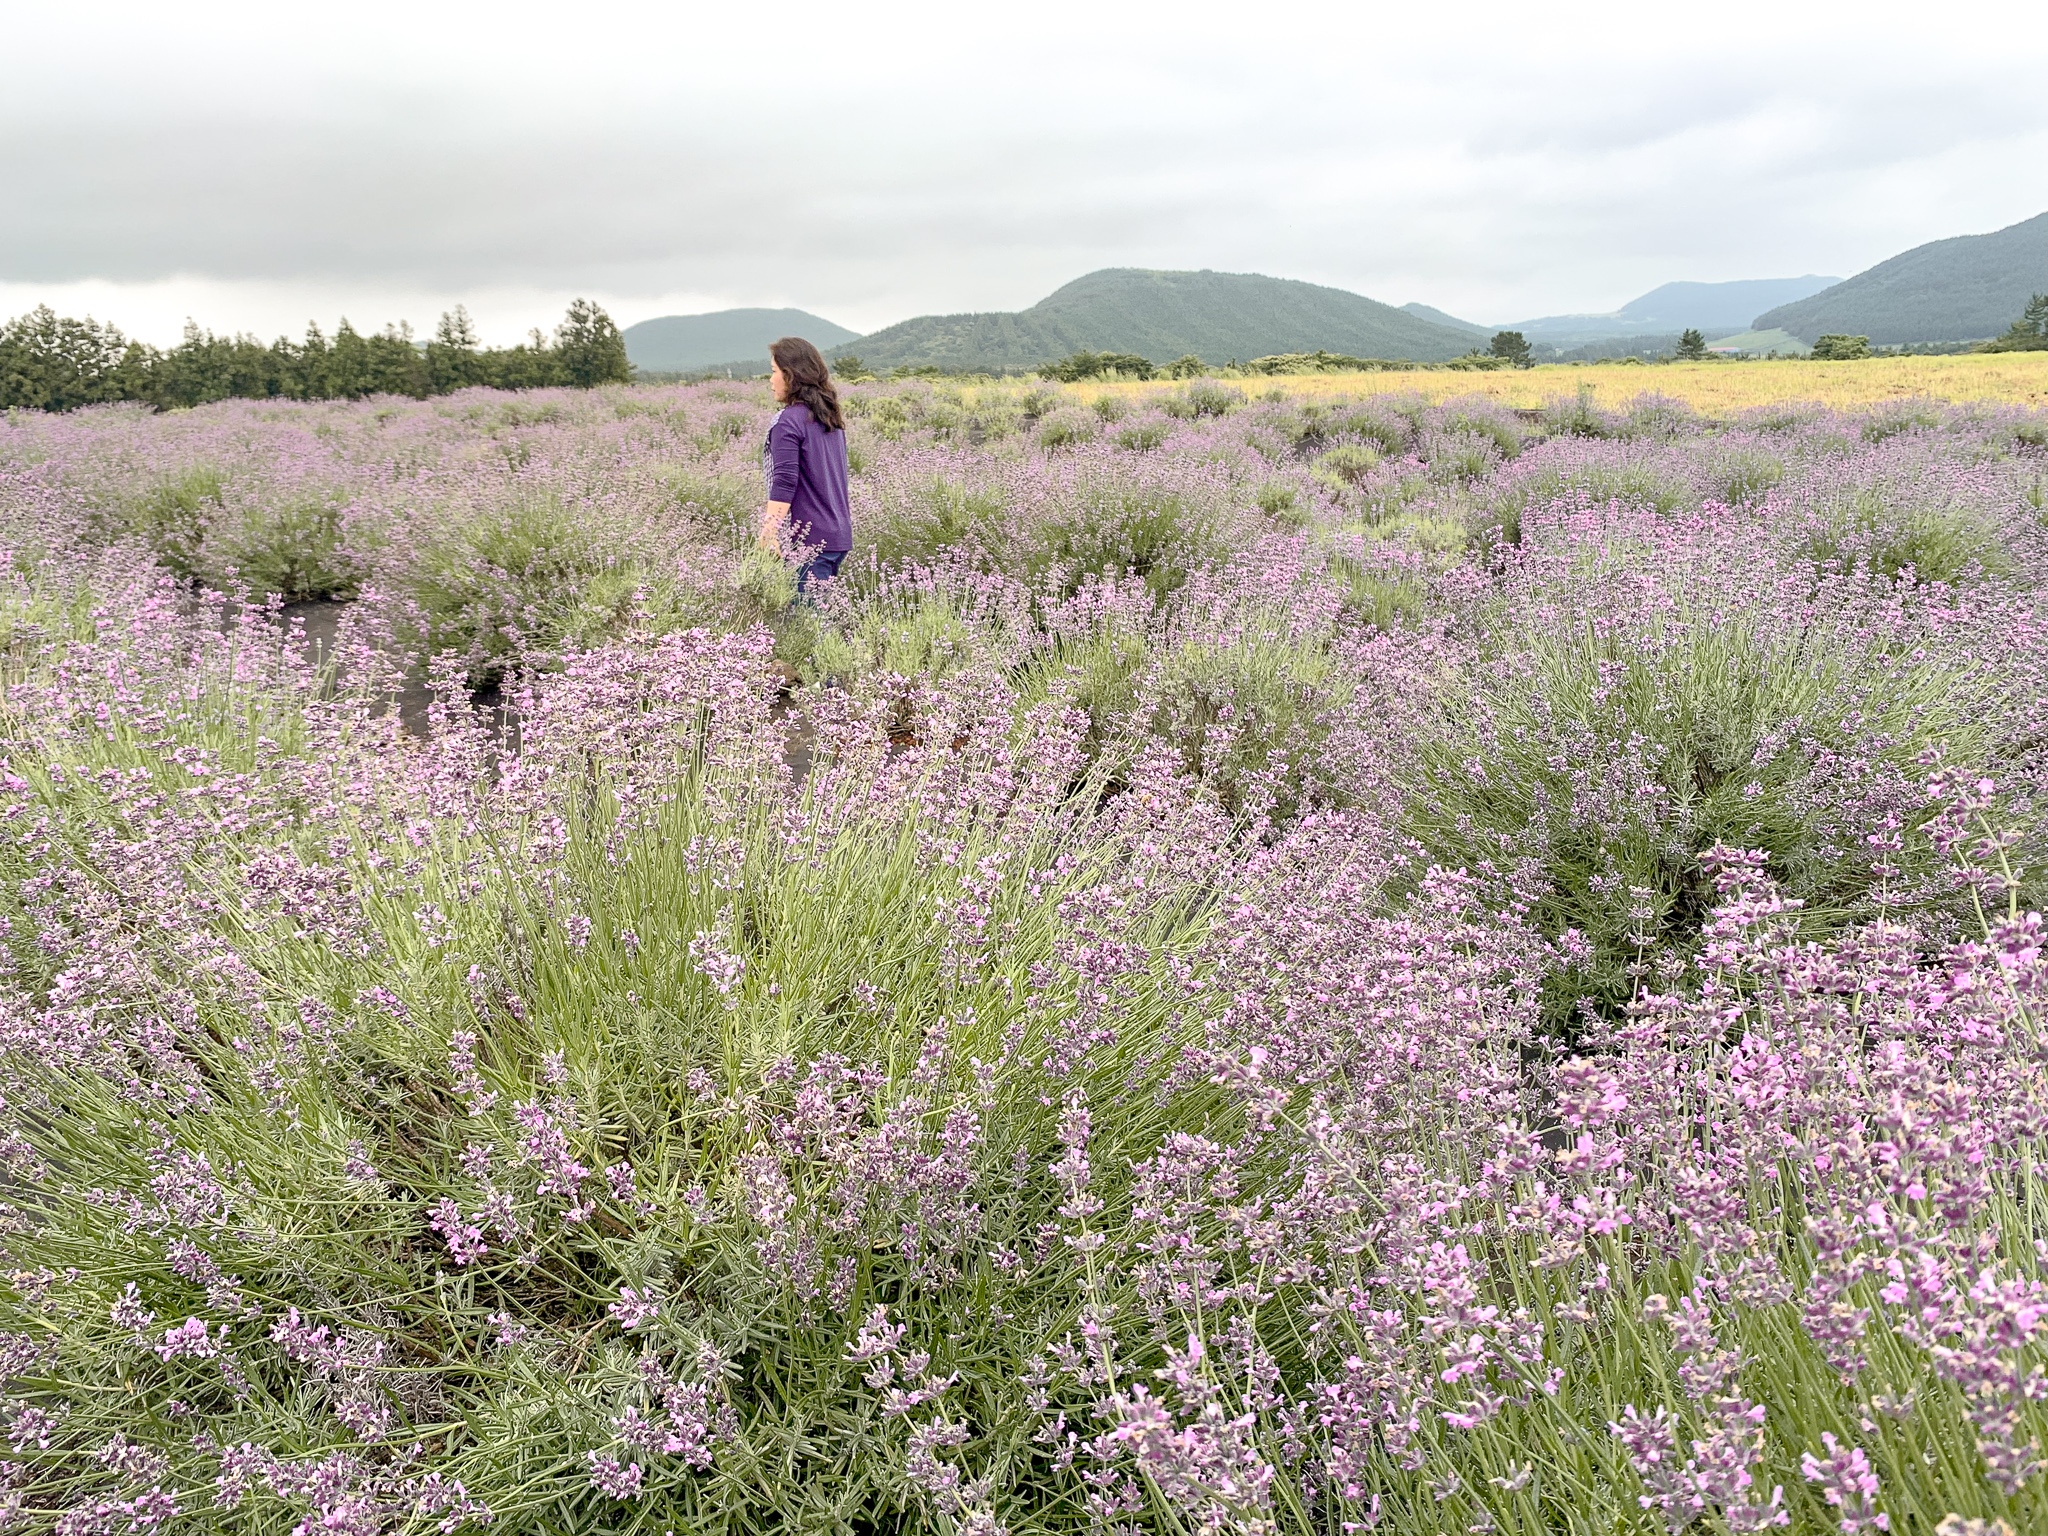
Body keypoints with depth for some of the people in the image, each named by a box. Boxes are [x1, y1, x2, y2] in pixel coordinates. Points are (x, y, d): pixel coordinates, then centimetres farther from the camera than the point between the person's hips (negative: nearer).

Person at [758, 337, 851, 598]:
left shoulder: (789, 420, -12)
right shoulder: (832, 419, 14)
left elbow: (784, 483, -18)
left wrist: (768, 536, -19)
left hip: (808, 539, -9)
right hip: (839, 535, 9)